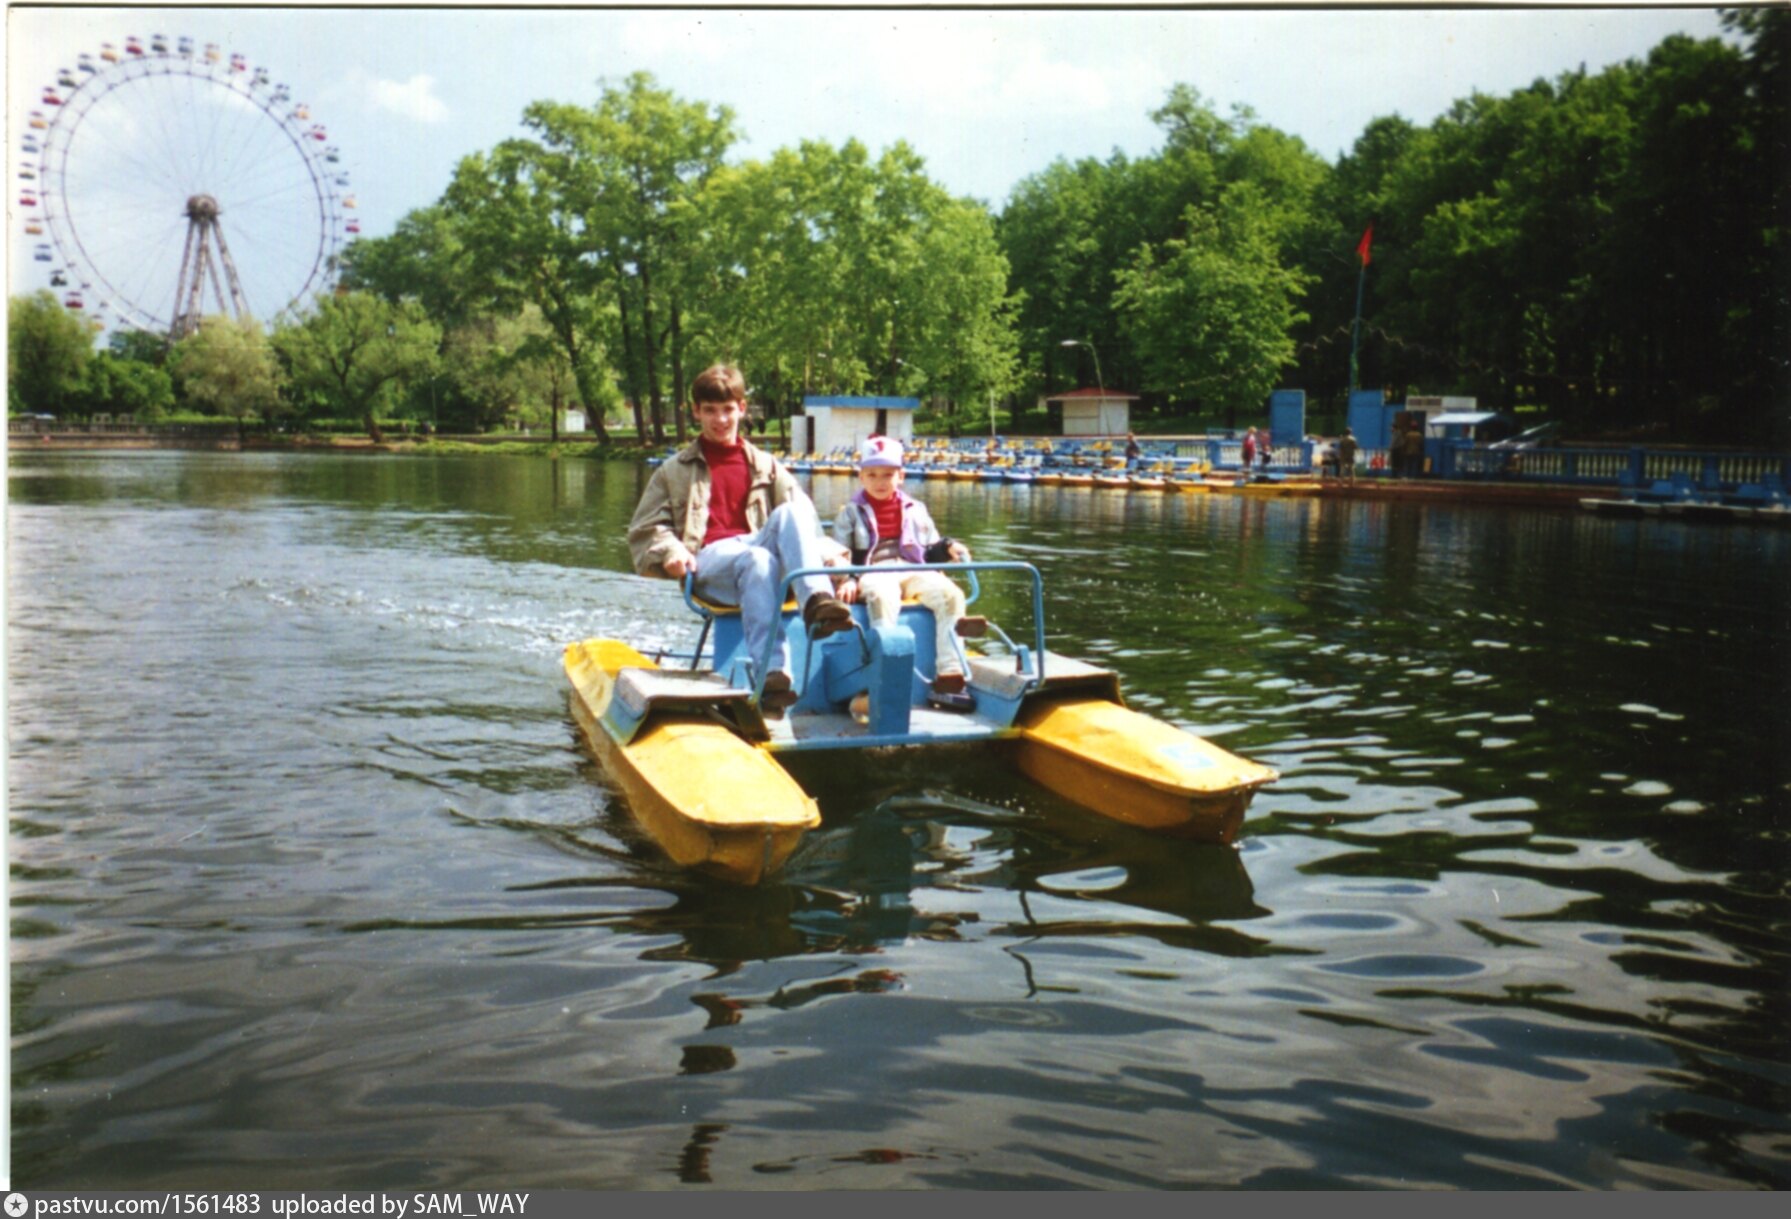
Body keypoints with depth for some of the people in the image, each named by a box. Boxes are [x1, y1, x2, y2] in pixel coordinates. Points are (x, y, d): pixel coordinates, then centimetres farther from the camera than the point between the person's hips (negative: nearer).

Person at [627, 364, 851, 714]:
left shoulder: (765, 466, 26)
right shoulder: (675, 470, 22)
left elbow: (802, 520, 16)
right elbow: (645, 529, 17)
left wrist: (825, 552, -6)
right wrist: (670, 552, -6)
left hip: (760, 551, 2)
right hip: (708, 562, -2)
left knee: (790, 511, -30)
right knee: (758, 559, -39)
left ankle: (817, 601, -53)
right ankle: (770, 675, -55)